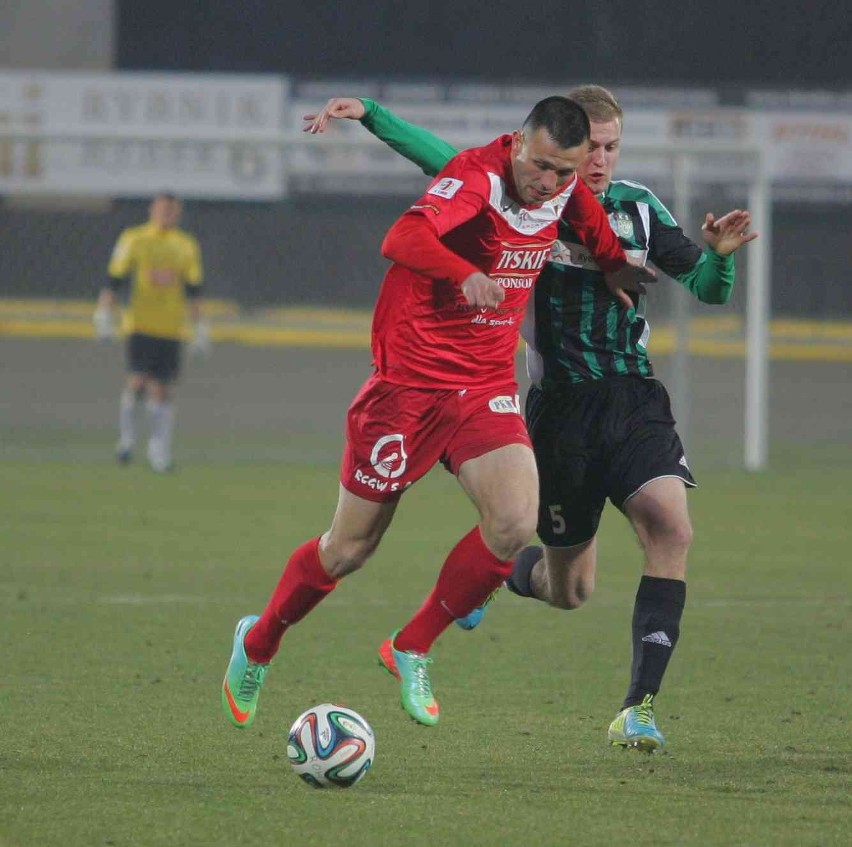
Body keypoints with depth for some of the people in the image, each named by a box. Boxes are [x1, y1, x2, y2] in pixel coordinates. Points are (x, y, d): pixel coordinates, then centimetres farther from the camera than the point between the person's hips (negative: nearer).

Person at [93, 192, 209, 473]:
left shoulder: (186, 246, 12)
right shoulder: (134, 239, 3)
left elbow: (193, 290, 14)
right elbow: (114, 280, 2)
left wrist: (200, 327, 10)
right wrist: (104, 315, -6)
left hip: (171, 330, 3)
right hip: (141, 325, -3)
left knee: (163, 388, 1)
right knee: (138, 381, -14)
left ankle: (159, 451, 6)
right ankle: (126, 437, 7)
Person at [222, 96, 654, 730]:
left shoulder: (567, 187, -1)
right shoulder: (477, 174, -21)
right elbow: (402, 239, -41)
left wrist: (618, 266, 18)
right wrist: (466, 274, -56)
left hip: (488, 388, 5)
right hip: (410, 380, -5)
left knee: (516, 523, -18)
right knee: (352, 547, 4)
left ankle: (411, 651, 2)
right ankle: (257, 643, 31)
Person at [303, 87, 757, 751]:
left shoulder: (639, 208, 5)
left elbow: (708, 290, 7)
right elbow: (444, 161, -2)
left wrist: (719, 255, -14)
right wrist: (368, 115, -10)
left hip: (636, 403, 2)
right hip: (562, 407, -2)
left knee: (672, 528, -25)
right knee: (569, 592, 6)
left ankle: (639, 707, -21)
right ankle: (504, 572, 45)